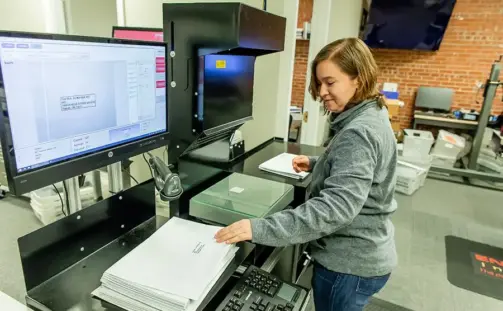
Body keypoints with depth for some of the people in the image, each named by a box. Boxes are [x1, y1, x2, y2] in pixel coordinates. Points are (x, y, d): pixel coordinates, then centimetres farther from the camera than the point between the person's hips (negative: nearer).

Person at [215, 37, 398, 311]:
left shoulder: (358, 133, -28)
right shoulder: (368, 117, 4)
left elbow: (337, 206, -38)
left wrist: (261, 229, -41)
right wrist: (316, 165, 7)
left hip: (350, 264, -9)